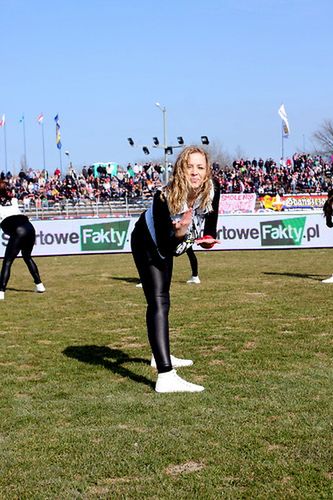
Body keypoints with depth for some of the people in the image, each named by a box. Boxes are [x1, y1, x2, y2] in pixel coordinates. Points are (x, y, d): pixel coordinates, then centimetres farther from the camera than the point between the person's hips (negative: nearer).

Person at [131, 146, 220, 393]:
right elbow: (165, 247, -34)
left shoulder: (211, 194, -22)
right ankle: (166, 377, -31)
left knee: (161, 298, 24)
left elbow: (209, 229, -3)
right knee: (158, 302, -21)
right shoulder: (165, 197, -38)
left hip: (168, 244, 7)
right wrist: (179, 233, -52)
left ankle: (161, 356, 43)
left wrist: (208, 239, -24)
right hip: (147, 244, -7)